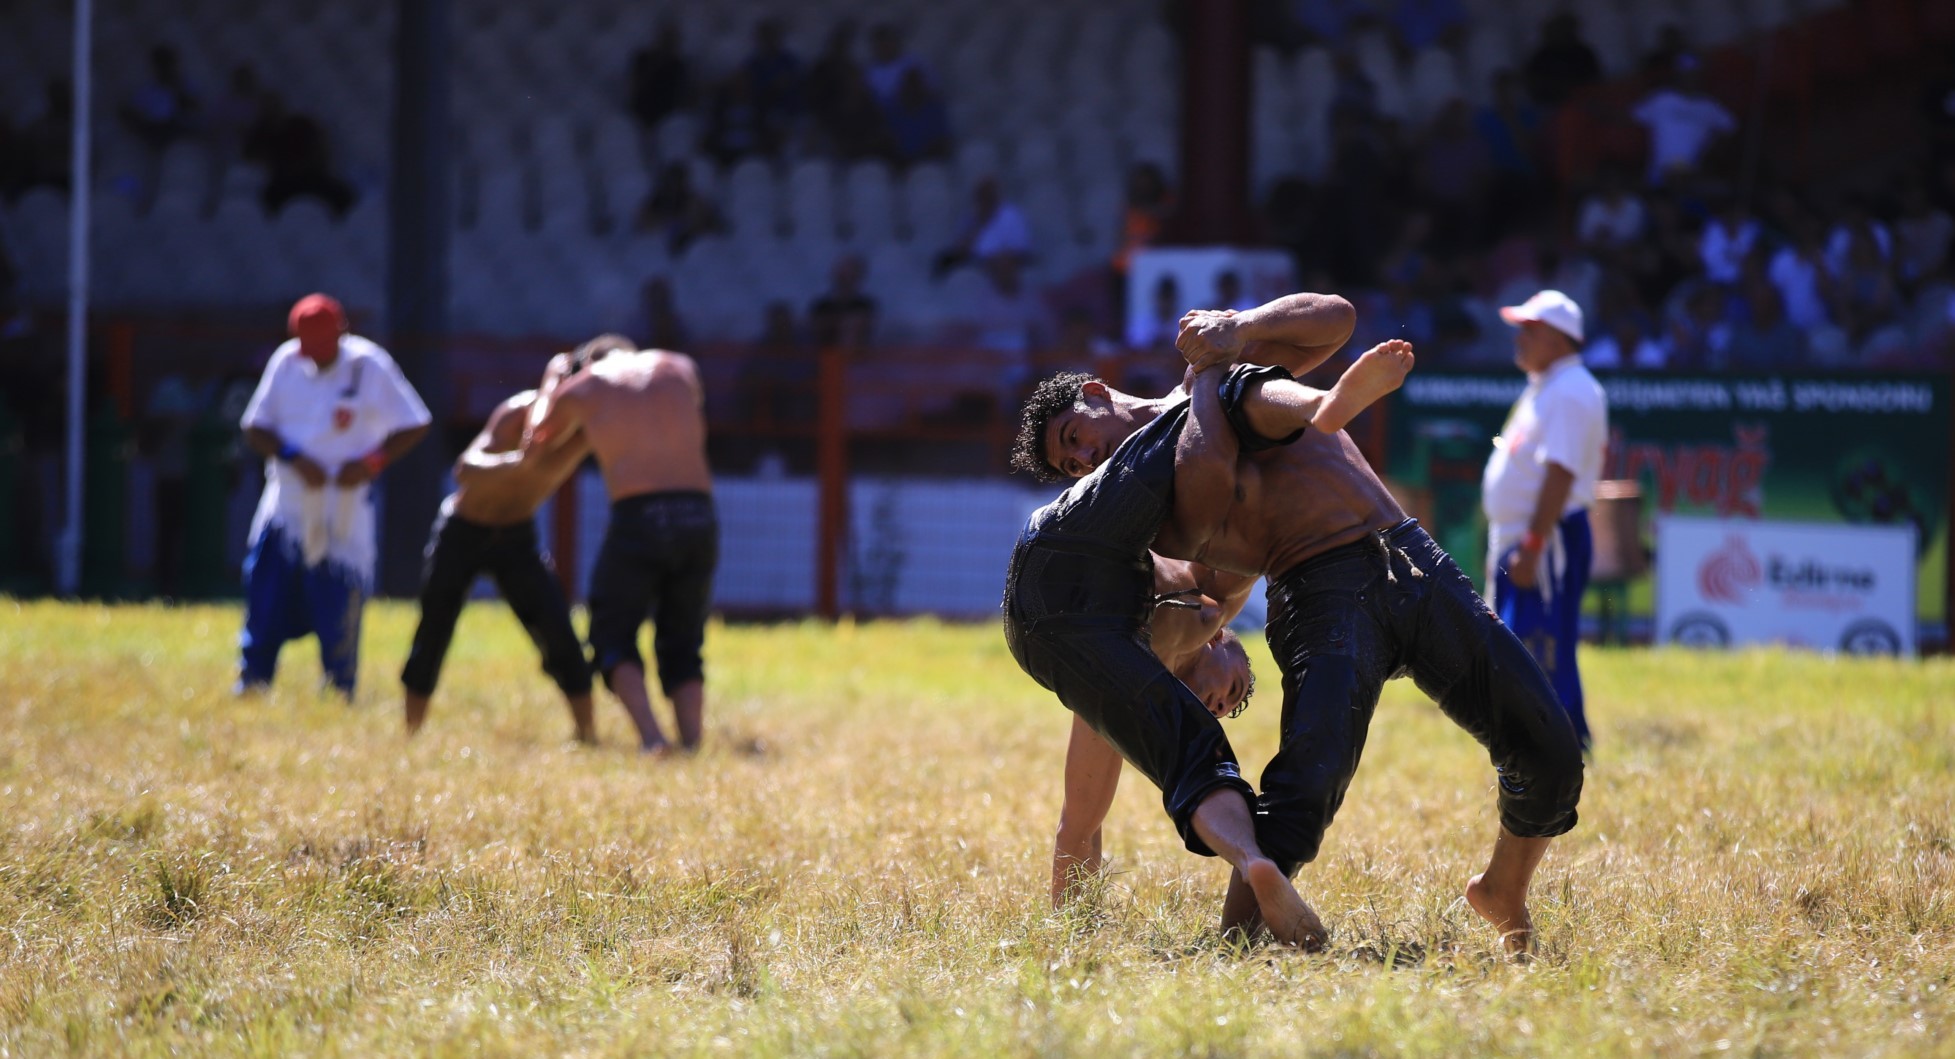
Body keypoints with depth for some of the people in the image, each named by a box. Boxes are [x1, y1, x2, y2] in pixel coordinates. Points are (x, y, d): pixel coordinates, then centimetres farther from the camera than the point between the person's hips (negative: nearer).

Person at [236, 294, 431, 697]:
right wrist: (293, 456, -14)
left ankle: (339, 695, 3)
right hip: (287, 505, 3)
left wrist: (371, 462, -17)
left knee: (339, 609, -5)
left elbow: (415, 426, -4)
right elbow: (255, 429, 5)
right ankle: (250, 689, 9)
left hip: (345, 511, -3)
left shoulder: (368, 366, -7)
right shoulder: (286, 362, 2)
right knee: (265, 601, 1)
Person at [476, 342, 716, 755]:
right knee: (682, 647, 16)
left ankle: (651, 737, -14)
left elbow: (532, 452, 27)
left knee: (615, 639, 8)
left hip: (639, 518, -3)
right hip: (699, 518, 3)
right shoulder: (681, 369, 20)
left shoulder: (581, 389, 13)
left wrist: (549, 387, 42)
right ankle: (690, 744, 0)